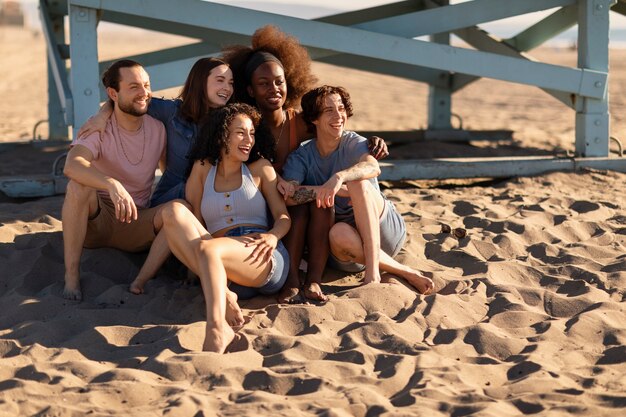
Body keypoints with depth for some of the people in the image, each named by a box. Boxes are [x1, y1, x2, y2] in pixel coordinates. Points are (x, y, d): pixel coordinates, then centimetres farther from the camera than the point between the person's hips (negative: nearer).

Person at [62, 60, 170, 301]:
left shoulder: (158, 128, -2)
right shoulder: (99, 128, -15)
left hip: (135, 223, 3)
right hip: (95, 219, -3)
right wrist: (112, 185, -53)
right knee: (79, 185, -33)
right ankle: (71, 276, -28)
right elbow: (71, 166, -36)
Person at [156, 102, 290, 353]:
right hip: (223, 269, 3)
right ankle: (224, 297, -37)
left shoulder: (260, 169, 19)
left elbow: (283, 216, 13)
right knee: (173, 211, -20)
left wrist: (273, 236, -10)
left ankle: (217, 332, -58)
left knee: (207, 248, -35)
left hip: (262, 259, -2)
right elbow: (193, 218, 15)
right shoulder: (203, 168, 22)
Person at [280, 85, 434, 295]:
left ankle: (372, 272, -38)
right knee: (339, 233, -37)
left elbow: (373, 167, -30)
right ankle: (404, 272, -21)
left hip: (385, 232, 0)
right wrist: (334, 190, -32)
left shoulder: (354, 143, -5)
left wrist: (339, 178, -50)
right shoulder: (301, 157, -1)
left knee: (357, 181, -29)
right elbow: (289, 195, -21)